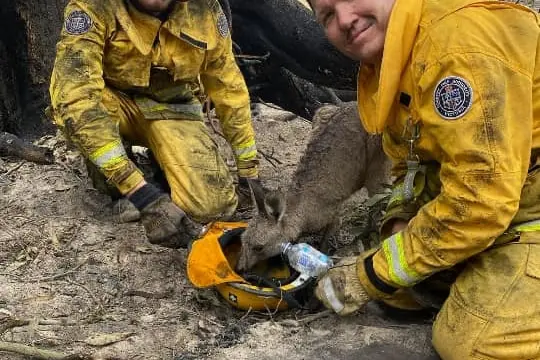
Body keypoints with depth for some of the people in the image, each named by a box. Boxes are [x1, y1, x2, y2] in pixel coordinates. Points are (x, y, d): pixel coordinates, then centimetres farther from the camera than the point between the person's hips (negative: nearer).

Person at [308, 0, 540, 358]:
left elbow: (479, 201, -30)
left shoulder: (459, 40, -27)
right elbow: (411, 164, 15)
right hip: (497, 202, 9)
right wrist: (399, 225, -7)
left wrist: (372, 276, -21)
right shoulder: (388, 66, 3)